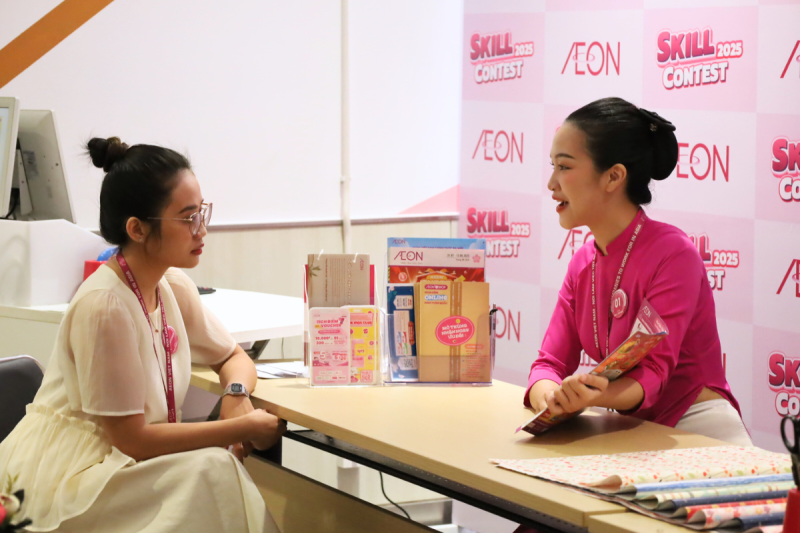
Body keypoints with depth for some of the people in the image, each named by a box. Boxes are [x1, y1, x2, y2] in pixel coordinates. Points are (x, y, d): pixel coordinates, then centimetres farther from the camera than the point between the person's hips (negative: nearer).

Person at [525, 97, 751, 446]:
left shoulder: (673, 254, -15)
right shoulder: (584, 263, 8)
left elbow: (653, 373, -20)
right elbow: (551, 362, 3)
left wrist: (597, 397, -42)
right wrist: (547, 395, -23)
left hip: (696, 429, -7)